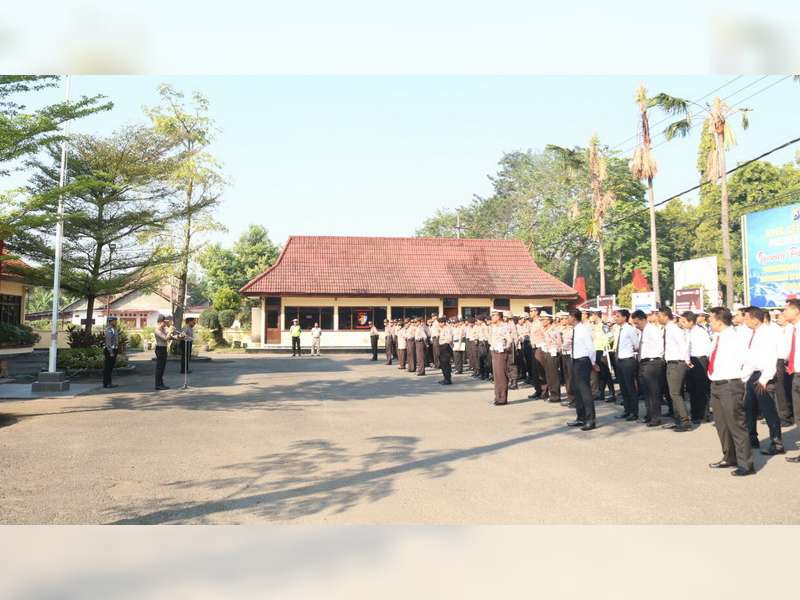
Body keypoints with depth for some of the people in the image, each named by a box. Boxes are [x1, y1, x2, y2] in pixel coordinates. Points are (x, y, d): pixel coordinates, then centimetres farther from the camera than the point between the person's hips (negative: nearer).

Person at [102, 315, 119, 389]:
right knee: (107, 368, -6)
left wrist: (115, 352, 21)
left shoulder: (113, 330, 16)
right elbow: (108, 342, -20)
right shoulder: (109, 330, -15)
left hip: (113, 351, 10)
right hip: (110, 351, -10)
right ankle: (106, 383, -3)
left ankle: (108, 383, 16)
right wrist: (111, 353, -23)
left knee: (110, 367, 11)